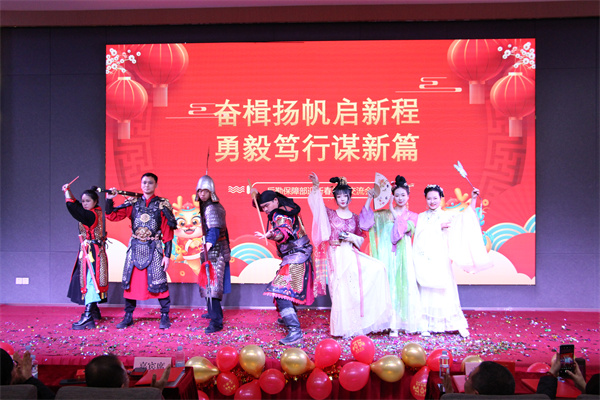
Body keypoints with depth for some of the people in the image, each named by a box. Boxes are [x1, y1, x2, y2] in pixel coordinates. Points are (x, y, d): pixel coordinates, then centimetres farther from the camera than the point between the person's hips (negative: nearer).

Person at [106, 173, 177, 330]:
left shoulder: (163, 204, 0)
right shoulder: (133, 202, 9)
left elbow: (167, 232, -2)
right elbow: (112, 216, 4)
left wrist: (167, 255, -7)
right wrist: (109, 199, -12)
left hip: (154, 248, -3)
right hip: (135, 248, 3)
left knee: (158, 282, -6)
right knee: (130, 280, 6)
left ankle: (165, 317, 6)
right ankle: (128, 317, 18)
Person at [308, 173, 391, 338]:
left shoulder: (354, 217, 12)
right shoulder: (330, 214, 4)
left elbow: (361, 238, 16)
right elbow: (317, 203, -11)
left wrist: (352, 238, -5)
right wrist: (316, 187, -24)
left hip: (351, 254, 4)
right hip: (336, 255, -4)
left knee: (377, 268, -11)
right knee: (340, 289, -7)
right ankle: (343, 327, 7)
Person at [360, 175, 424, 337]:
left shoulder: (412, 216, 12)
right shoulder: (383, 214, 13)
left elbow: (406, 227, -8)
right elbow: (366, 221, -1)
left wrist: (394, 212, -8)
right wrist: (369, 200, -4)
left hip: (402, 256, 0)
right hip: (385, 256, 1)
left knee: (400, 286, -4)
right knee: (386, 286, -3)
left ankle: (395, 324, 1)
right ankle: (387, 322, 1)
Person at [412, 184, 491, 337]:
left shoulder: (447, 216, 9)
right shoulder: (421, 217, 12)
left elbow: (466, 217, -4)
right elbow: (420, 234, -3)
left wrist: (473, 199, -13)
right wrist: (439, 226, -7)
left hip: (440, 260, -1)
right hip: (424, 260, 1)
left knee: (445, 290, -4)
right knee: (426, 292, -1)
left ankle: (458, 325, 0)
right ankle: (426, 326, 4)